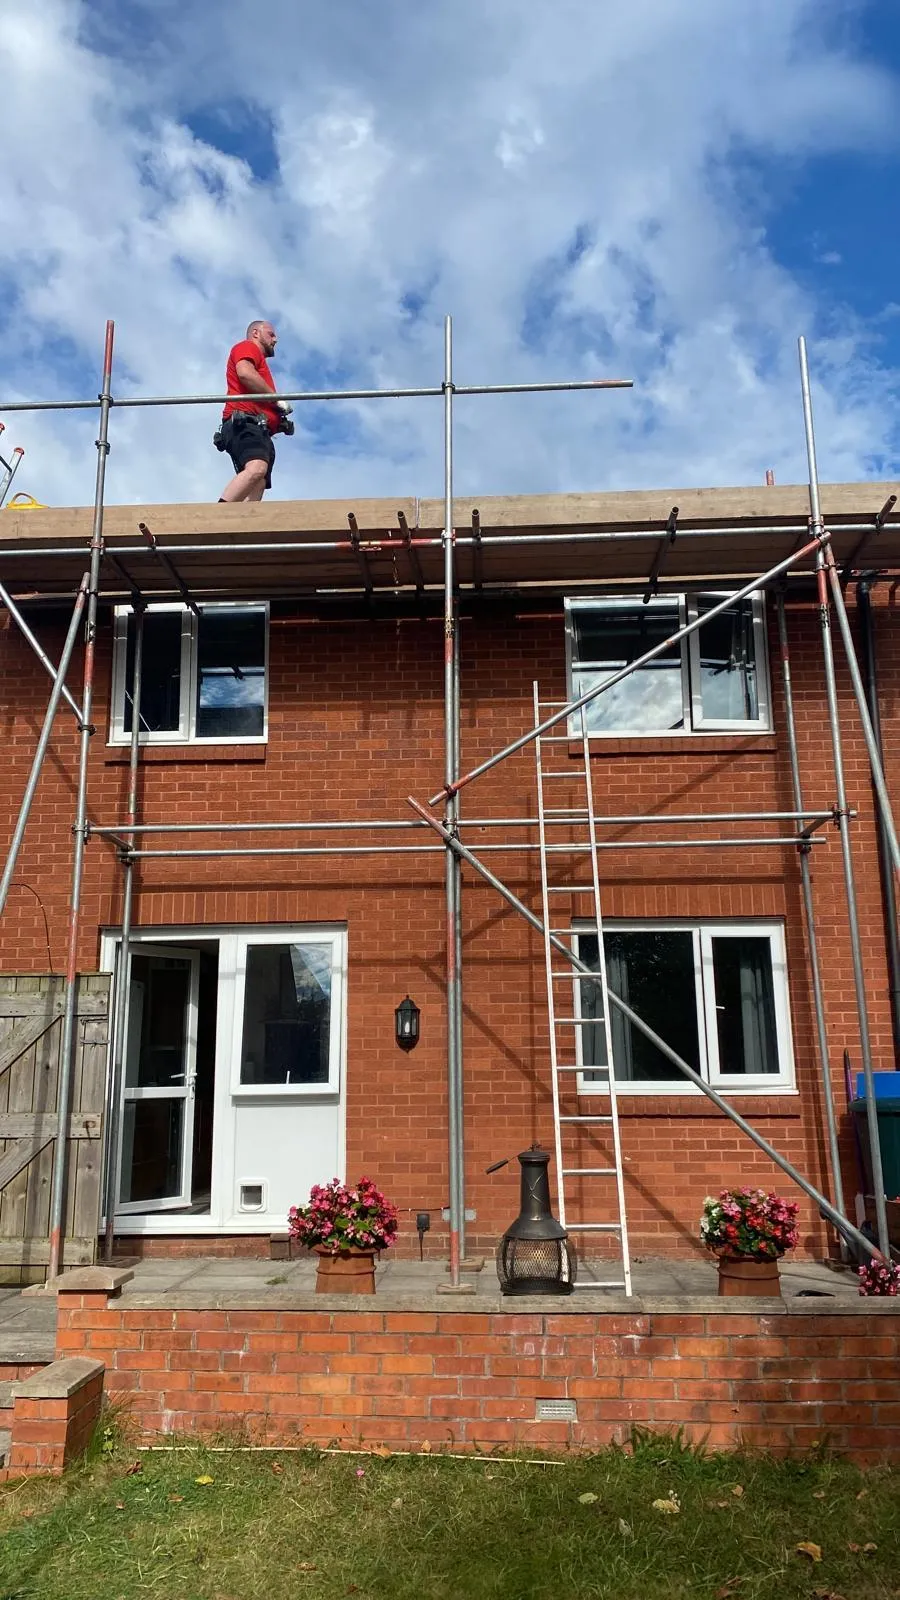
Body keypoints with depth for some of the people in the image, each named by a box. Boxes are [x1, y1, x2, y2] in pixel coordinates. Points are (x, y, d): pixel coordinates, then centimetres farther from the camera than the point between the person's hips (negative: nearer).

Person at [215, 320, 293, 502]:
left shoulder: (257, 359, 39)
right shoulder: (247, 347, 13)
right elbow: (245, 373, -9)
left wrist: (278, 421, 17)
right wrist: (278, 399, -4)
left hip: (258, 428, 10)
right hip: (245, 424, -10)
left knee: (257, 489, -10)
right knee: (257, 468, -34)